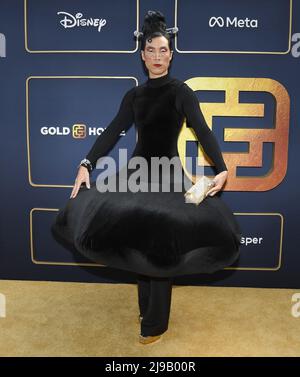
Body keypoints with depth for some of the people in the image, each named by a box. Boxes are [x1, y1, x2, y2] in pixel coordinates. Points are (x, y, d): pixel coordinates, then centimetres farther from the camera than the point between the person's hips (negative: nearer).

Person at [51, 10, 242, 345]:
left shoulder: (180, 91, -4)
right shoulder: (134, 95, 10)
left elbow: (202, 130, -15)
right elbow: (112, 131, 4)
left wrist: (221, 169, -30)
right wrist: (86, 165, -8)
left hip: (167, 175, -5)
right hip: (136, 172, 5)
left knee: (160, 248, 0)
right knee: (138, 244, 11)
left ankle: (155, 322, 17)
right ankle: (146, 308, 33)